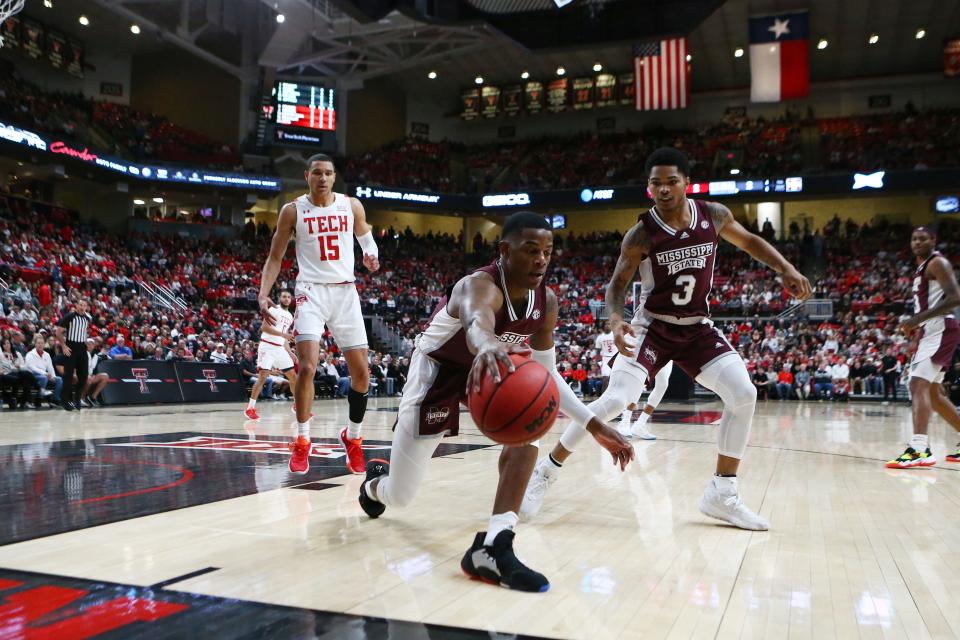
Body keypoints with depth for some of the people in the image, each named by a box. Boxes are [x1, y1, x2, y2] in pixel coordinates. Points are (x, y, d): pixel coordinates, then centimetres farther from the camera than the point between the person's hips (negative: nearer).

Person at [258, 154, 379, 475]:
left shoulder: (351, 205, 4)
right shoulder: (293, 210, 0)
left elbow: (365, 237, 22)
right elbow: (275, 257, 3)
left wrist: (371, 254, 0)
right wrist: (263, 294, -10)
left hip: (345, 292, 3)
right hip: (311, 292, -2)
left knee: (361, 373, 1)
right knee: (307, 367, -18)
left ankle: (352, 438, 22)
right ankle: (302, 442, -1)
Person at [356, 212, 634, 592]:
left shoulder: (546, 302, -13)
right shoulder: (480, 286, -34)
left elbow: (546, 373, -1)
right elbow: (477, 322, -60)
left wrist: (594, 426, -7)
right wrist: (488, 346, -85)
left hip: (489, 367, 5)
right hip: (437, 372, -5)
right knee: (399, 496, 5)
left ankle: (492, 547, -28)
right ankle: (374, 482, 45)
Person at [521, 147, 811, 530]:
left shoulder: (714, 216, -7)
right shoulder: (641, 235, -17)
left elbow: (749, 241, 12)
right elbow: (617, 284, -10)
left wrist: (786, 269, -2)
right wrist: (615, 320, -30)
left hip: (698, 327, 4)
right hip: (653, 326, -4)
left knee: (744, 395, -10)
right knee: (616, 400, -19)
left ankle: (722, 494, 4)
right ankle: (546, 471, -4)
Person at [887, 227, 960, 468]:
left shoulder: (937, 262, -8)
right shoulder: (922, 268, 21)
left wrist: (918, 318, -25)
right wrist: (917, 323, 15)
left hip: (940, 330, -10)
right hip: (931, 332, 11)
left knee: (918, 384, -22)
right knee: (933, 393, 16)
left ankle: (919, 449, -32)